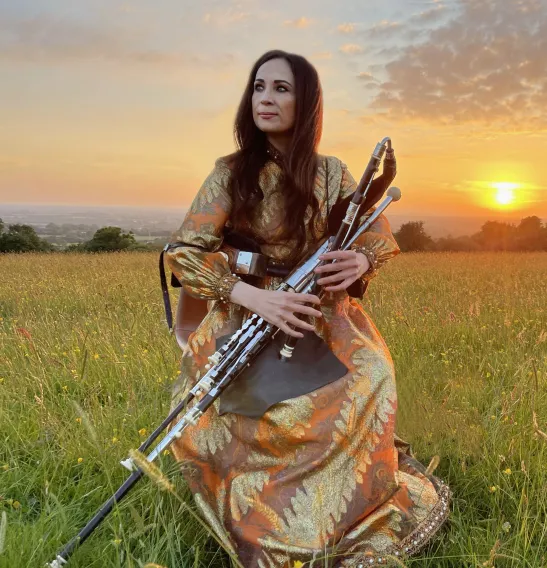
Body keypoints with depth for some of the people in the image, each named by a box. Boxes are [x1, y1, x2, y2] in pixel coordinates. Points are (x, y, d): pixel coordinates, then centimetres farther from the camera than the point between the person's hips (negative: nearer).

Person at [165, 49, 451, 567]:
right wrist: (253, 295, -22)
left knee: (369, 382, -24)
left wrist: (361, 261, -14)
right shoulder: (229, 172, 0)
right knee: (207, 420, -24)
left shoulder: (332, 173, 5)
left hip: (322, 319, 1)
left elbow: (381, 243, 11)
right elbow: (183, 253, -6)